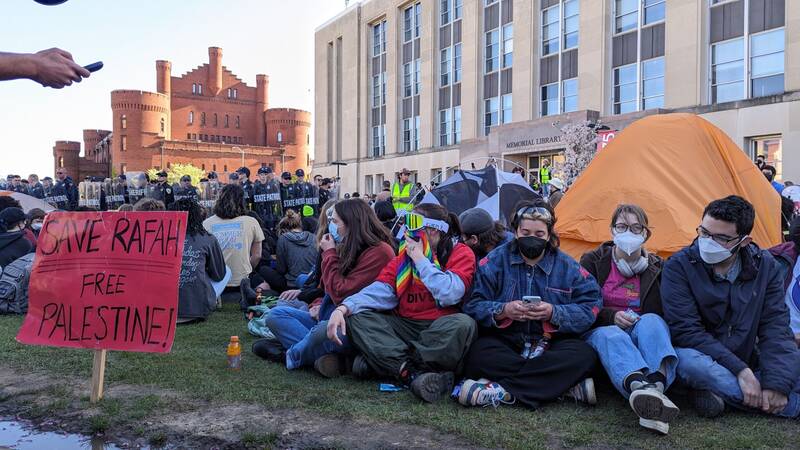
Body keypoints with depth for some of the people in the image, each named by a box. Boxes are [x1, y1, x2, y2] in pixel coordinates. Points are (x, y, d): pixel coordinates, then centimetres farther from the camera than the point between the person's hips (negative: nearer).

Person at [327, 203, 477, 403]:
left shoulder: (460, 253, -2)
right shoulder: (404, 256, 10)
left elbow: (449, 295, -19)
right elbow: (379, 291, -1)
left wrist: (420, 259, -11)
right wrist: (343, 308, -18)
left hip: (440, 330, -4)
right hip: (405, 326, 4)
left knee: (463, 323, -34)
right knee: (357, 318, -14)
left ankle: (388, 363, -27)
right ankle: (415, 373, -32)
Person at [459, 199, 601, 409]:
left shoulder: (567, 267, 5)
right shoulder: (495, 261, 2)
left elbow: (589, 308, -2)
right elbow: (474, 305, -4)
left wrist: (554, 313, -19)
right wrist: (503, 311, -22)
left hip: (551, 343, 2)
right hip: (504, 342, -1)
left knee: (584, 355, -29)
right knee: (479, 355, -33)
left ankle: (502, 390, -32)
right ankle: (569, 386, -30)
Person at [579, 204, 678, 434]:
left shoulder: (656, 268, 11)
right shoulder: (593, 261, 5)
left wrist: (638, 321, -9)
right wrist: (611, 317, -15)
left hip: (643, 331, 2)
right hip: (602, 331, -1)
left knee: (651, 321, -32)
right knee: (611, 337, -37)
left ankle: (657, 386, -57)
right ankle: (640, 387, -67)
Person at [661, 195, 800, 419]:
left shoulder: (765, 266, -2)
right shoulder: (679, 266, -12)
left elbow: (775, 326, -5)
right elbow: (684, 330, -17)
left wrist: (777, 384, -19)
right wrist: (739, 370, -23)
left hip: (749, 362, 3)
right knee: (689, 359, -38)